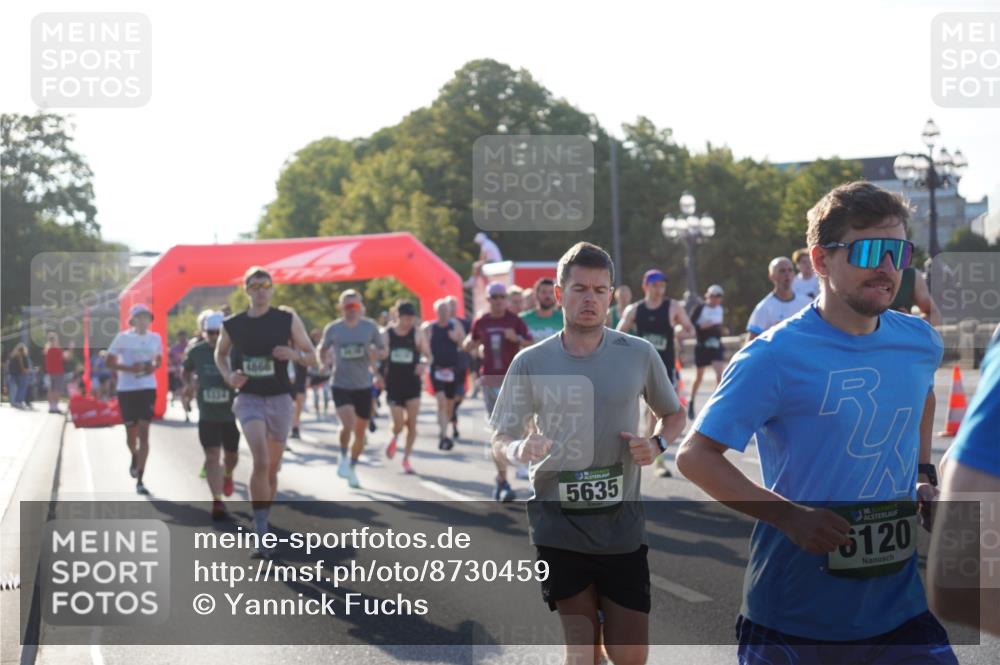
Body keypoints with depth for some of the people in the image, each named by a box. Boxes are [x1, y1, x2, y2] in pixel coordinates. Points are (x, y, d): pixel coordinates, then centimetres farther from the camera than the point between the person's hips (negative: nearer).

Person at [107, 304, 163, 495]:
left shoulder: (155, 338, 4)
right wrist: (129, 368, -18)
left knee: (144, 432, -8)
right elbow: (110, 362, -3)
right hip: (126, 389, -1)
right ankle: (134, 457, 47)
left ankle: (140, 481, -9)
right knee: (131, 432, 10)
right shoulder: (122, 337, -4)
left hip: (148, 388, 1)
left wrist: (153, 367, -5)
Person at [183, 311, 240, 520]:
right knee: (212, 456, -8)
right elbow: (185, 370, 15)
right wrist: (189, 383, -5)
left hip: (232, 413, 0)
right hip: (208, 415, 0)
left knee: (232, 455, 15)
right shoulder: (196, 352, -3)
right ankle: (217, 501, -6)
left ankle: (227, 475, 50)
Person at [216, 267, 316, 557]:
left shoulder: (288, 320, -1)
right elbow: (220, 353, 19)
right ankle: (262, 532, -15)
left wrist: (294, 354, -18)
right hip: (248, 398, -1)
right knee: (261, 462, -21)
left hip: (279, 399, 2)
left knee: (272, 468, 11)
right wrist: (228, 375, 0)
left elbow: (311, 356, 4)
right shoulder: (232, 325, 1)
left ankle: (262, 524, 31)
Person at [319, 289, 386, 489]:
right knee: (348, 424, -23)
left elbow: (383, 351, 7)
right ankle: (343, 458, 4)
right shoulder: (332, 328, -3)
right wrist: (325, 360, -7)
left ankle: (352, 467, 32)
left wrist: (376, 354, -15)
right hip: (341, 386, -2)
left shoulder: (370, 326, -1)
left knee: (360, 431, 10)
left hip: (363, 386, 2)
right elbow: (323, 350, 14)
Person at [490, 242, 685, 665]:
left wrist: (656, 444, -8)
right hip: (558, 524, -1)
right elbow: (500, 443, 0)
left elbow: (674, 415, 14)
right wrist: (518, 450, -24)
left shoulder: (640, 355, -1)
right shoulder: (530, 363, -3)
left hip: (622, 524, 1)